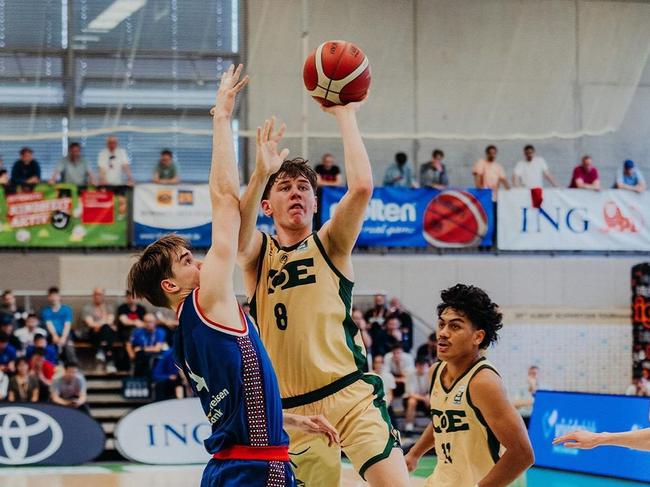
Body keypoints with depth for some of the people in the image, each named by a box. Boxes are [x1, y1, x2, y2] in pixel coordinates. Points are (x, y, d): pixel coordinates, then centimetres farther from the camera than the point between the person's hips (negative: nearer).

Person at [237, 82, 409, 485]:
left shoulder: (330, 245, 7)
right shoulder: (258, 253, 10)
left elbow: (362, 186, -11)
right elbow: (238, 231, -15)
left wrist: (345, 115, -4)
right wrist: (261, 175, -29)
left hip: (350, 395, -2)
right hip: (292, 410, 2)